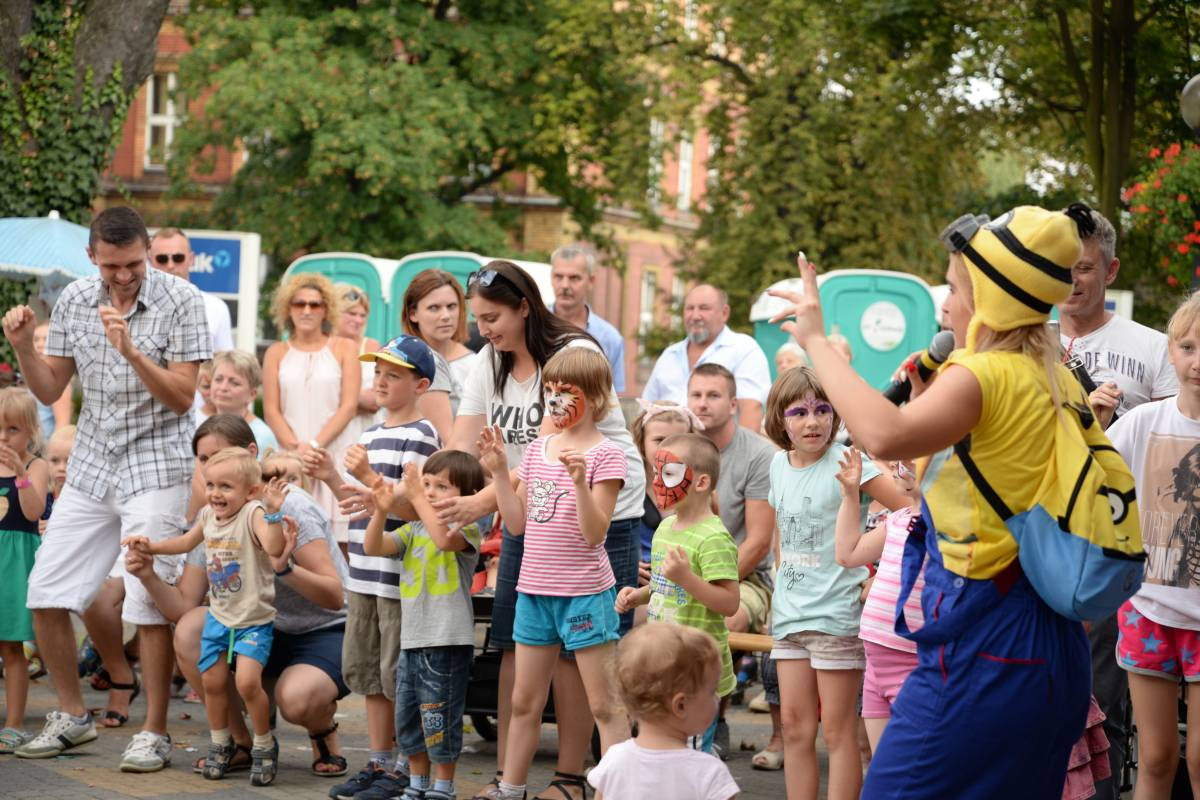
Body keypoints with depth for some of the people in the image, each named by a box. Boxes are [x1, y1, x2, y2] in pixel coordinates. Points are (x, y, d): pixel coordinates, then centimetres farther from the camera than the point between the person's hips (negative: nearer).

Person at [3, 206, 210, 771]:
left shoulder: (179, 301, -9)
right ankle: (72, 717, 20)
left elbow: (182, 397, -13)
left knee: (149, 602, -10)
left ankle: (154, 732, 2)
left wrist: (131, 351, -26)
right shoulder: (75, 300, 4)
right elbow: (50, 391, 9)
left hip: (154, 465, -5)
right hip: (90, 465, 5)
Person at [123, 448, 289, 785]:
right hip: (218, 615, 7)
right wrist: (151, 547, 16)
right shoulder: (209, 516, 2)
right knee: (212, 681, 9)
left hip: (253, 619, -7)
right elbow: (186, 542, 23)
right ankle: (220, 744, 30)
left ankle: (264, 745, 3)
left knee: (247, 681, -19)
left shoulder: (252, 514, -20)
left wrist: (272, 513, -49)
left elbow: (274, 548, -39)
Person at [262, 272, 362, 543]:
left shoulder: (344, 348, 9)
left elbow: (349, 406, 1)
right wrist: (295, 447, -11)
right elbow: (271, 410, 6)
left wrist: (314, 445, -11)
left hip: (335, 453, -1)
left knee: (336, 538, -9)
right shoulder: (276, 353, 13)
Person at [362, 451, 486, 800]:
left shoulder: (467, 529, -7)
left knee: (439, 718, -2)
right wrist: (381, 510, -12)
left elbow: (444, 538, -28)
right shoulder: (413, 529, 12)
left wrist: (417, 499, -24)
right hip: (412, 639, 7)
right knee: (407, 716, 13)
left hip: (448, 642, -7)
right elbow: (373, 548, 4)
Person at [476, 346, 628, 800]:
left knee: (603, 705, -2)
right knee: (524, 701, 17)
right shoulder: (537, 450, 9)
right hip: (534, 591, 7)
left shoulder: (605, 455, -10)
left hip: (584, 595, -6)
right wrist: (499, 472, 3)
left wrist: (580, 481, -29)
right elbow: (517, 524, 9)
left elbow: (594, 532, -16)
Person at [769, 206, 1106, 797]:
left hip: (980, 649, -9)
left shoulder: (984, 375, -15)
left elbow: (884, 436, -33)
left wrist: (817, 339, -22)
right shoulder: (1057, 382, 12)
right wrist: (929, 394, 20)